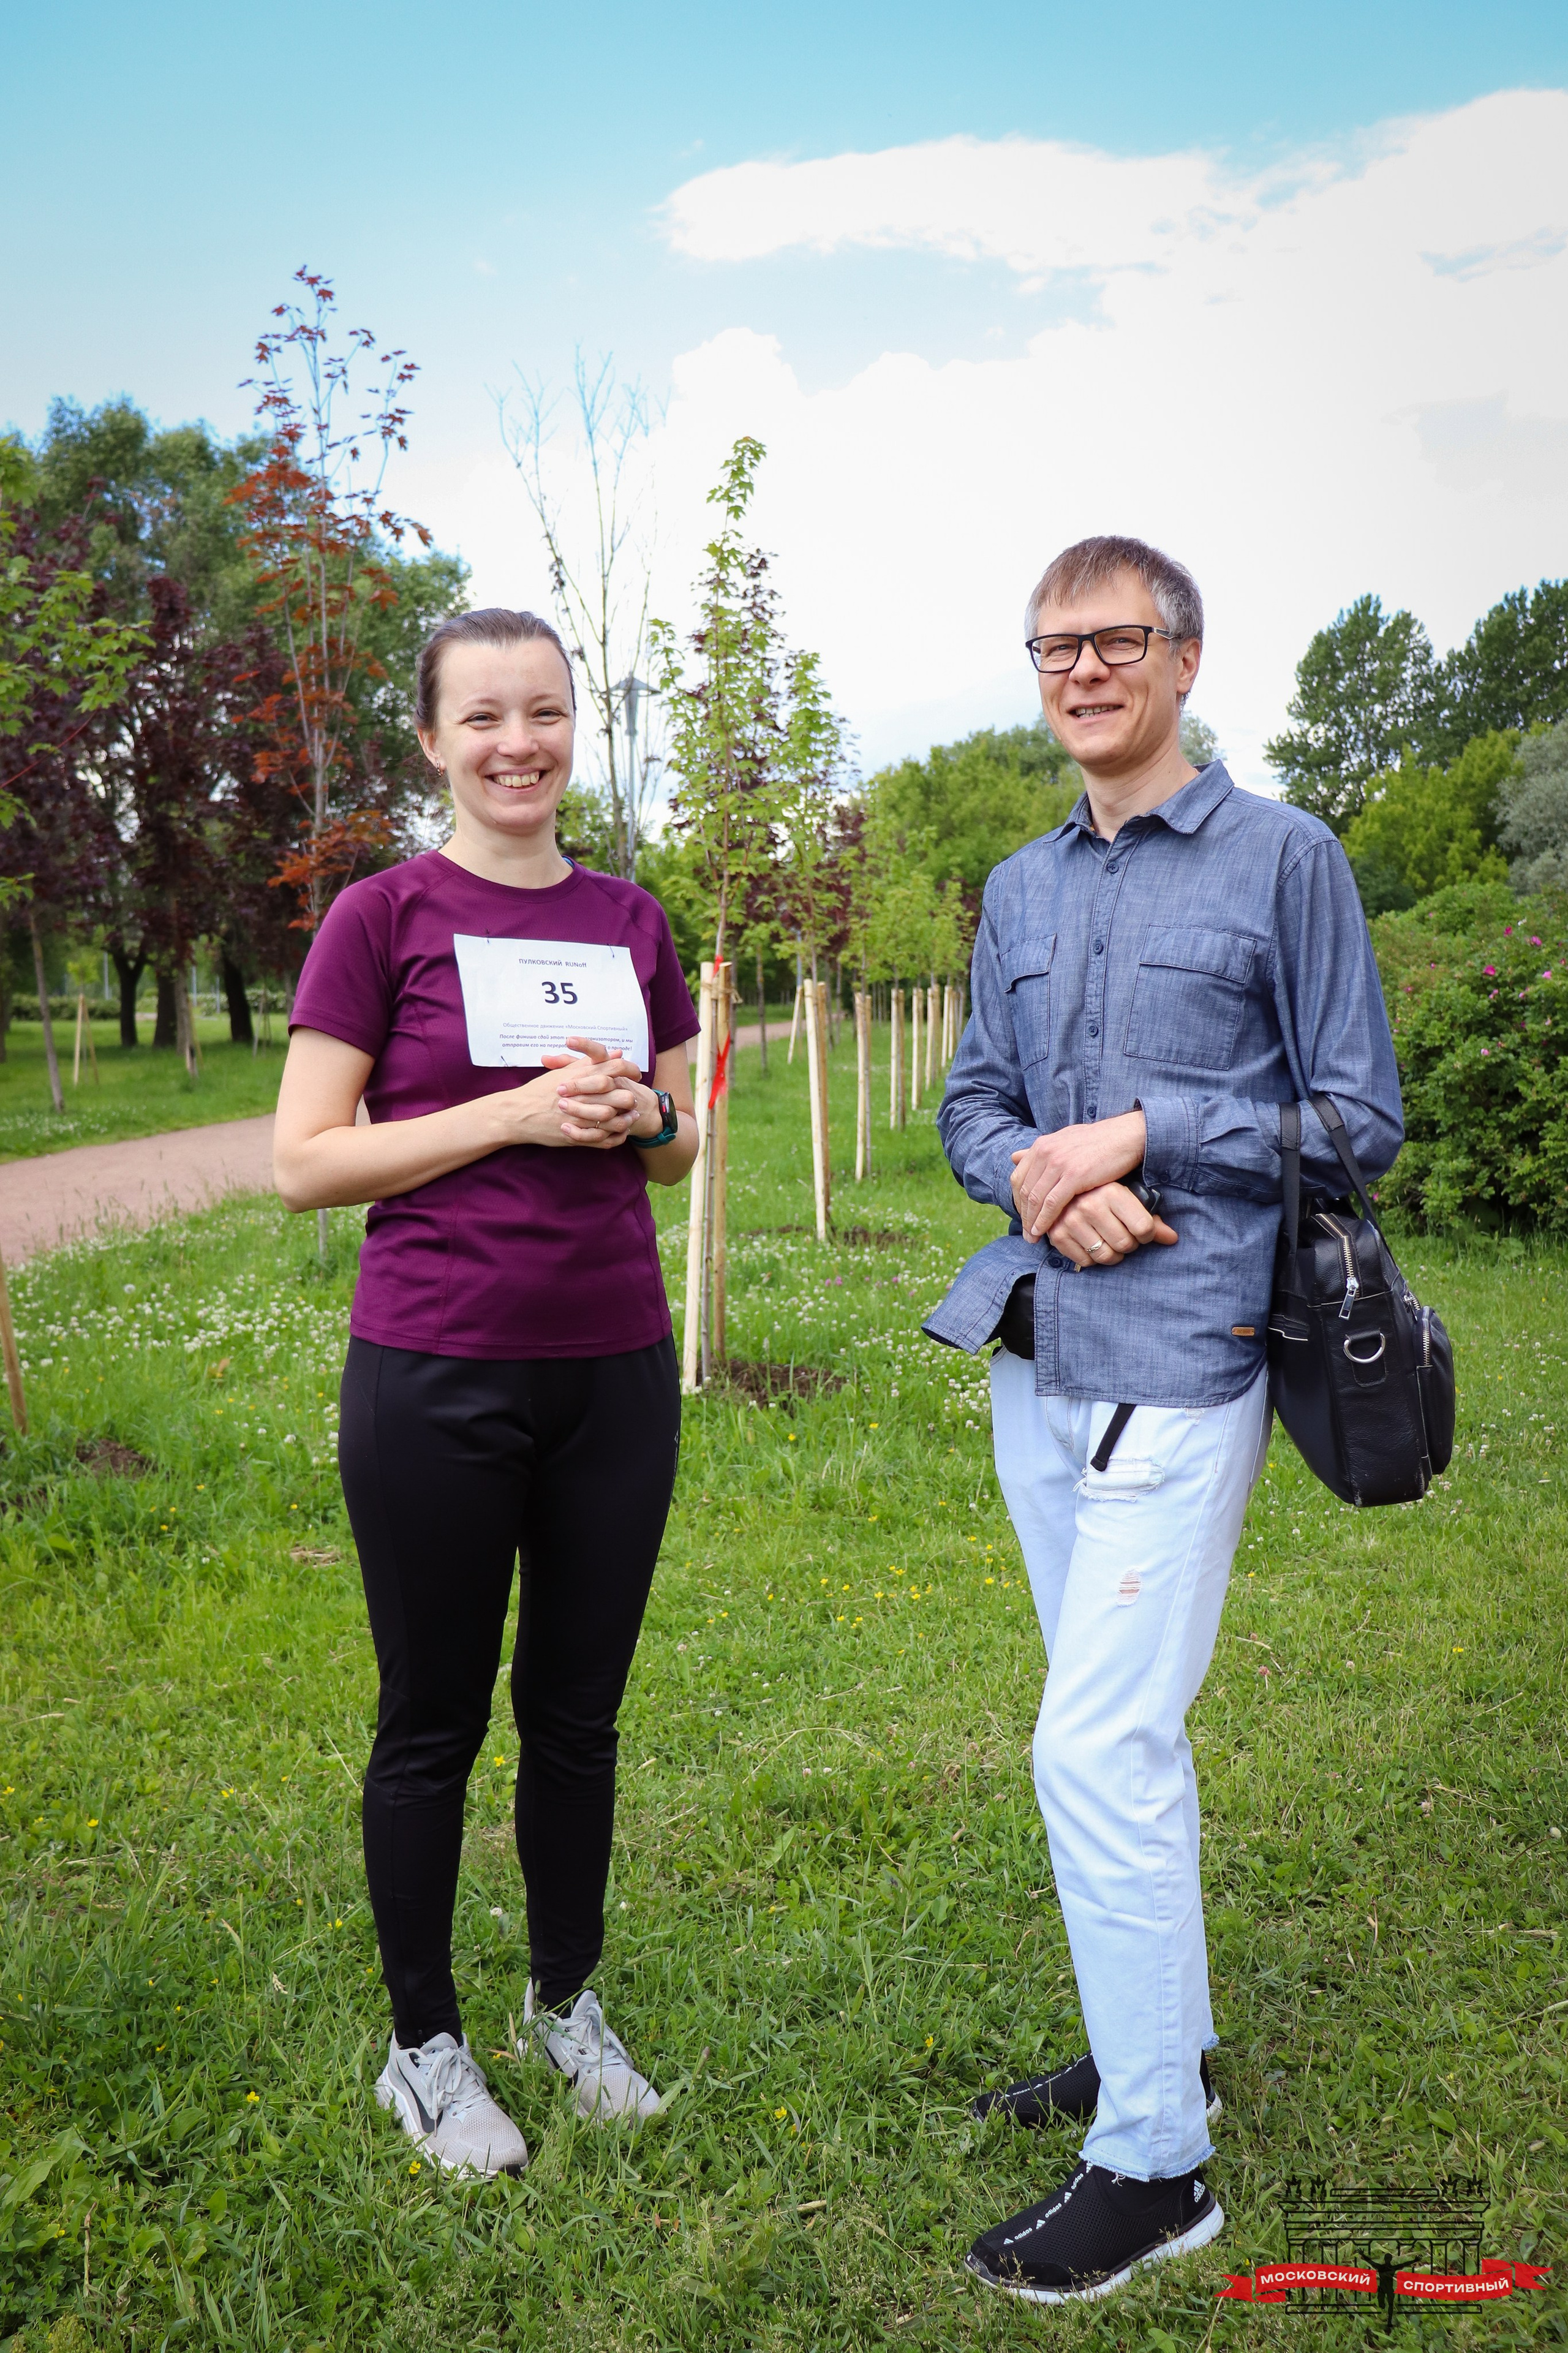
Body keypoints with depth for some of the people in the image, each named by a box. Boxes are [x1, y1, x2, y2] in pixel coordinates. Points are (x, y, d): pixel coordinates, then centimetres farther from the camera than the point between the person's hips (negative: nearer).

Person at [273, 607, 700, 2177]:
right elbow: (303, 1163, -8)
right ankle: (423, 2046, 29)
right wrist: (516, 1113, -16)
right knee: (433, 1722, 9)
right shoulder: (383, 916, -3)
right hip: (436, 1378, -4)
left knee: (578, 1709, 15)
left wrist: (643, 1115, -7)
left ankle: (566, 2003, 35)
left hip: (613, 1368, 4)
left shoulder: (629, 921, 9)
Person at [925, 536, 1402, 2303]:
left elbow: (1359, 1116, -5)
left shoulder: (1284, 858, -3)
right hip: (1036, 1354, 6)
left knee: (1096, 1749, -7)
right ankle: (1159, 2044, 36)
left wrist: (1141, 1137, -14)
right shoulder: (1019, 891, 13)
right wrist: (1035, 1178, -7)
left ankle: (1155, 2164, 11)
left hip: (1175, 1361, -6)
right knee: (1124, 1729, 18)